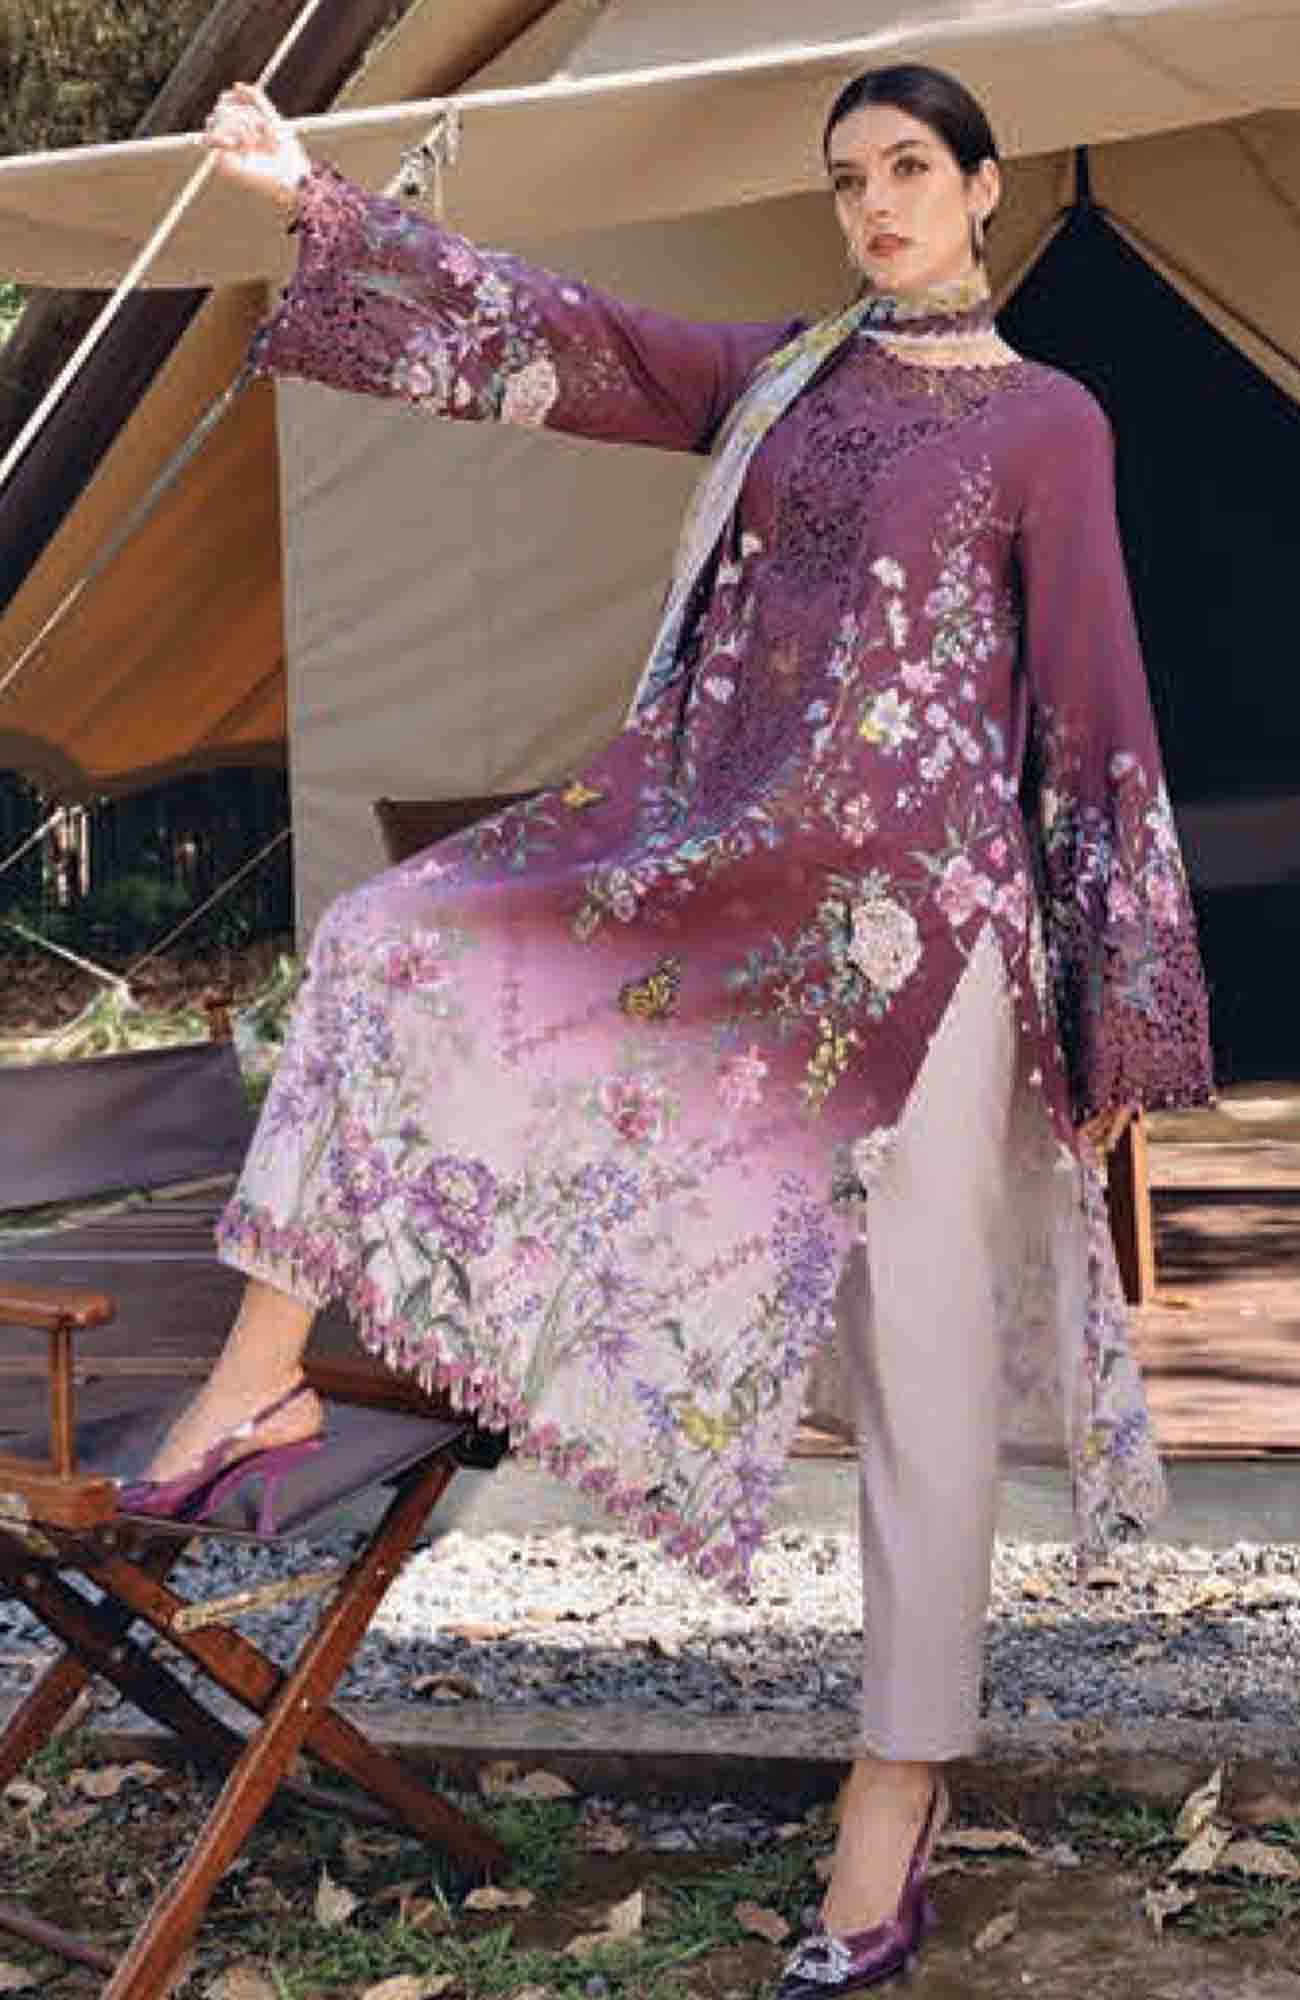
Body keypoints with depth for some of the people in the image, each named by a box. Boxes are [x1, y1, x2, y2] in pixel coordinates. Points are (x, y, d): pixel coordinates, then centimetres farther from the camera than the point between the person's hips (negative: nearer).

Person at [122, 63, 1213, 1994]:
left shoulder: (1047, 423, 2)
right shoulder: (775, 374, 16)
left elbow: (1099, 717, 1)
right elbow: (558, 334, 10)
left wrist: (1117, 1007, -1)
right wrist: (317, 201, 3)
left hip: (915, 909, -5)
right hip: (717, 872, 5)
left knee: (919, 1364, -3)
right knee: (392, 942, -4)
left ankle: (903, 1787, 7)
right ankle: (262, 1380, 1)